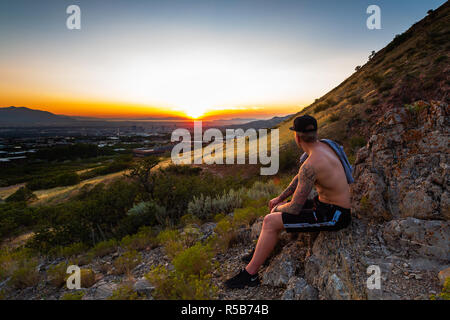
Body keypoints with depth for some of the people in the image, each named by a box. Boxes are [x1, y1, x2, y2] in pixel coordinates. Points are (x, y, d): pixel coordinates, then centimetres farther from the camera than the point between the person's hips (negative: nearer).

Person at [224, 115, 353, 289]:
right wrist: (280, 198, 12)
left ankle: (249, 274, 1)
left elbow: (294, 208, -25)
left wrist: (279, 208, -2)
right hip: (325, 203, 10)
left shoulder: (311, 164, -29)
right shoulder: (321, 145, 3)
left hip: (333, 215, -10)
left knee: (270, 222, -15)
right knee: (279, 209, 17)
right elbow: (300, 177, 15)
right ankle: (261, 252, 28)